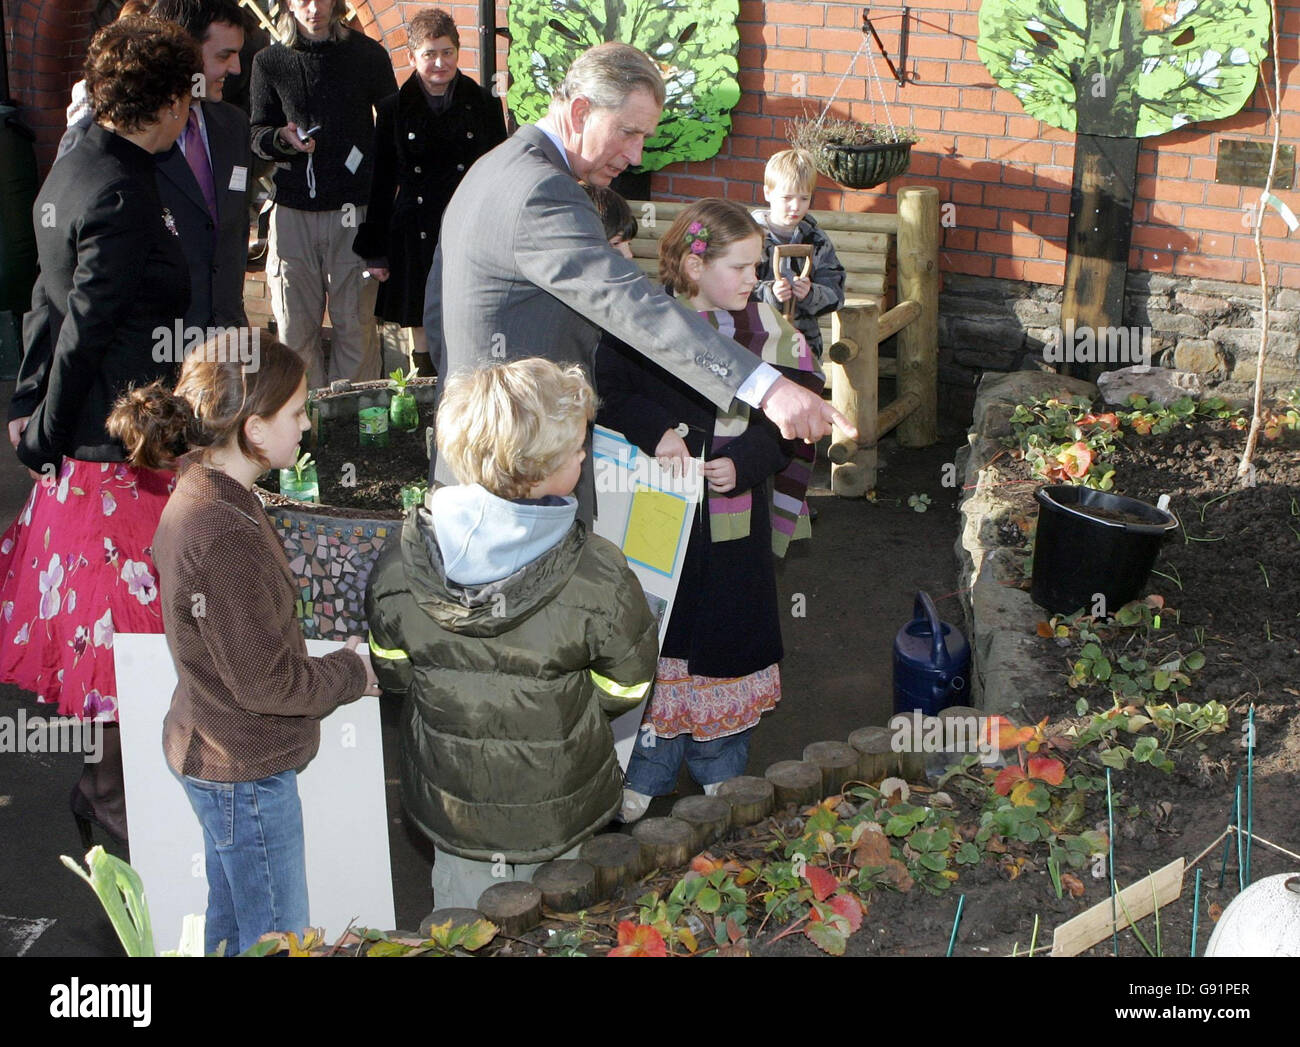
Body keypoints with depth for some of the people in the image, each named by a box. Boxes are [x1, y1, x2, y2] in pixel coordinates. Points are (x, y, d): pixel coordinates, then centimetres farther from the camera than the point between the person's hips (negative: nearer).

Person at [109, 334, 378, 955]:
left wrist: (331, 663, 7)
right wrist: (353, 671, -11)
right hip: (245, 773, -10)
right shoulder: (226, 536, -30)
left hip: (213, 757, 10)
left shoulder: (199, 496, 1)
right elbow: (264, 681, -25)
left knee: (231, 926, 26)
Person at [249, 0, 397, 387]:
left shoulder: (368, 54, 6)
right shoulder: (269, 62, 8)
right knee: (295, 325, 2)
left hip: (354, 208, -1)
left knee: (353, 323, -1)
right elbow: (257, 133, 12)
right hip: (293, 209, 1)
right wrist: (282, 138, -11)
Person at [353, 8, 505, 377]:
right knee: (420, 331, 5)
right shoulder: (393, 110, 5)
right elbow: (381, 184, 8)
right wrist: (374, 250, 4)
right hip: (415, 239, 1)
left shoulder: (484, 105, 5)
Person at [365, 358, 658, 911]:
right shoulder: (598, 576, -29)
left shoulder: (400, 558, -21)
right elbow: (624, 689, -12)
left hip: (448, 806, 2)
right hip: (558, 813, -2)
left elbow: (391, 672, -4)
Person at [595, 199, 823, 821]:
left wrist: (745, 462, -18)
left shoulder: (766, 331, -3)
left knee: (726, 637, 11)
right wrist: (655, 431, -24)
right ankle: (646, 773, 27)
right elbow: (609, 394, -9)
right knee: (655, 636, 9)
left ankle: (719, 769, 33)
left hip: (735, 521, 1)